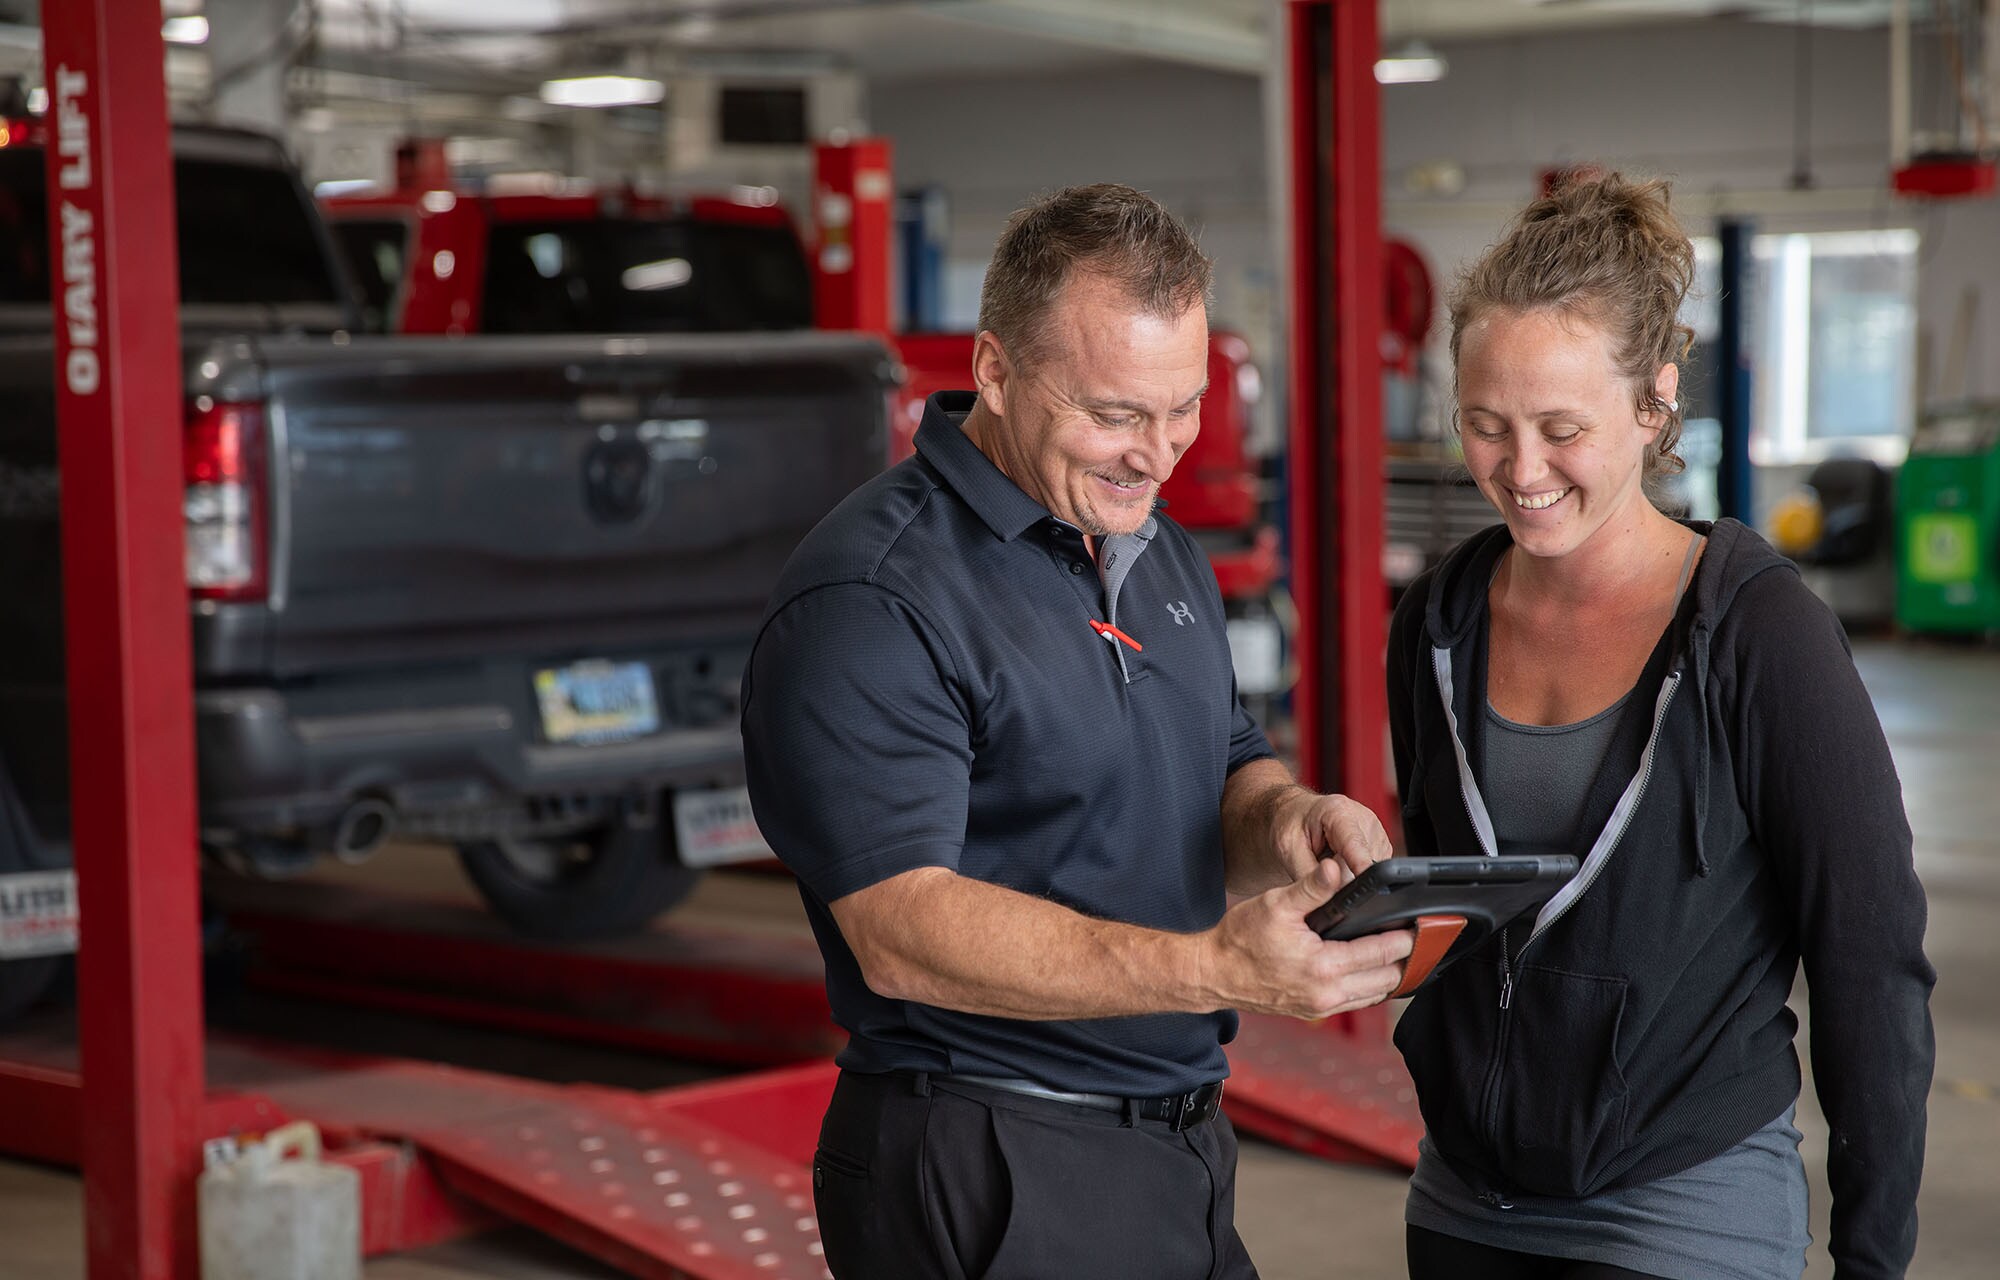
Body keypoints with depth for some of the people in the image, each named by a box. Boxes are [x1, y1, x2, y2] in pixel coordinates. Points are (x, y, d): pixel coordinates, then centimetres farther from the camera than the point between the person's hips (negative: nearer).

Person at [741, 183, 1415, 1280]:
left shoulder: (1161, 552, 12)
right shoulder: (868, 605, -17)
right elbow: (903, 934, -25)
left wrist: (1284, 819, -6)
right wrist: (1214, 969, -34)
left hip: (1181, 1154, 8)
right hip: (993, 1187, -8)